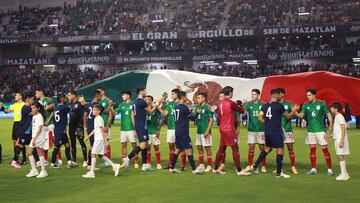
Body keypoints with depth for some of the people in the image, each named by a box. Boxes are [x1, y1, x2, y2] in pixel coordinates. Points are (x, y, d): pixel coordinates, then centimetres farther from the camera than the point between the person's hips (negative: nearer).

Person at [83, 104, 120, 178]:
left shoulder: (99, 119, -13)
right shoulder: (96, 119, 16)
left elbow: (102, 130, -17)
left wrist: (105, 140, -19)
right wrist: (88, 136, 28)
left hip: (99, 139, -10)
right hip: (97, 139, 10)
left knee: (93, 154, -6)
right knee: (100, 155, 11)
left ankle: (91, 172, -2)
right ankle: (114, 166, 14)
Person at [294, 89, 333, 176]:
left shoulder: (321, 104, -3)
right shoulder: (305, 105, 5)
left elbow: (329, 114, 2)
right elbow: (301, 115, -6)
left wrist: (330, 125, -8)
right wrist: (295, 112, -25)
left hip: (320, 130, -4)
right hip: (310, 131, 4)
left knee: (325, 149, -3)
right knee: (312, 149, 9)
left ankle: (329, 169, 2)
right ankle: (313, 169, 18)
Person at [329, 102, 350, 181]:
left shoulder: (340, 116, -12)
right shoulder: (336, 117, 17)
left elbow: (343, 129, -18)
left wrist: (341, 141, -23)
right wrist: (332, 136, 23)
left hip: (340, 139, -10)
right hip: (337, 139, 10)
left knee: (341, 156, -7)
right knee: (339, 156, 11)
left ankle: (344, 175, -3)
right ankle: (344, 174, 17)